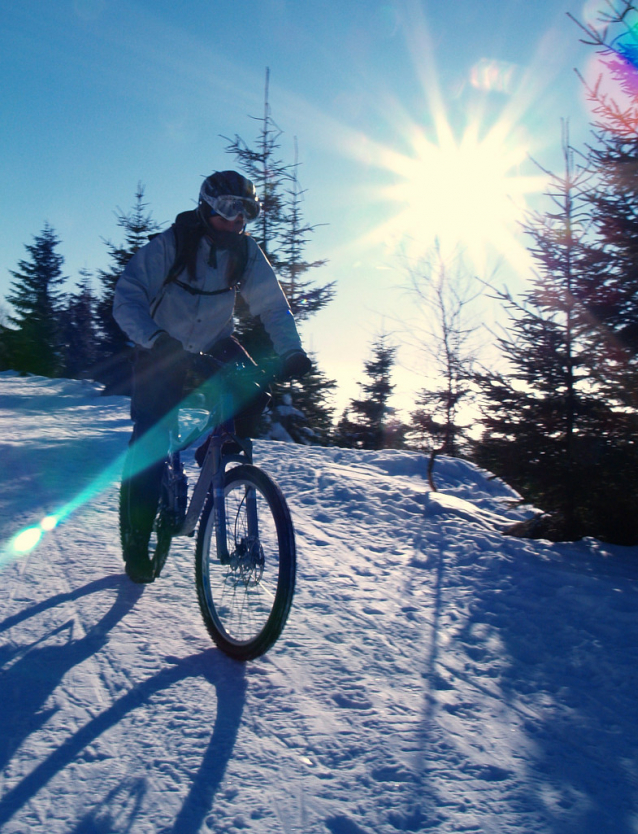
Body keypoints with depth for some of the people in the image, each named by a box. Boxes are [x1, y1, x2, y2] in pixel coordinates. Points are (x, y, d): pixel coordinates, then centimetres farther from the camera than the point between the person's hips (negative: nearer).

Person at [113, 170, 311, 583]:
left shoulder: (245, 251, -8)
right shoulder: (168, 245, -19)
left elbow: (273, 304, -9)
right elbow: (127, 298, -27)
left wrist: (291, 351, -26)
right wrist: (155, 339, -45)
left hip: (214, 345, 4)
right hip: (163, 352, -3)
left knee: (251, 391, -26)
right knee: (150, 445, -10)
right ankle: (136, 542, 6)